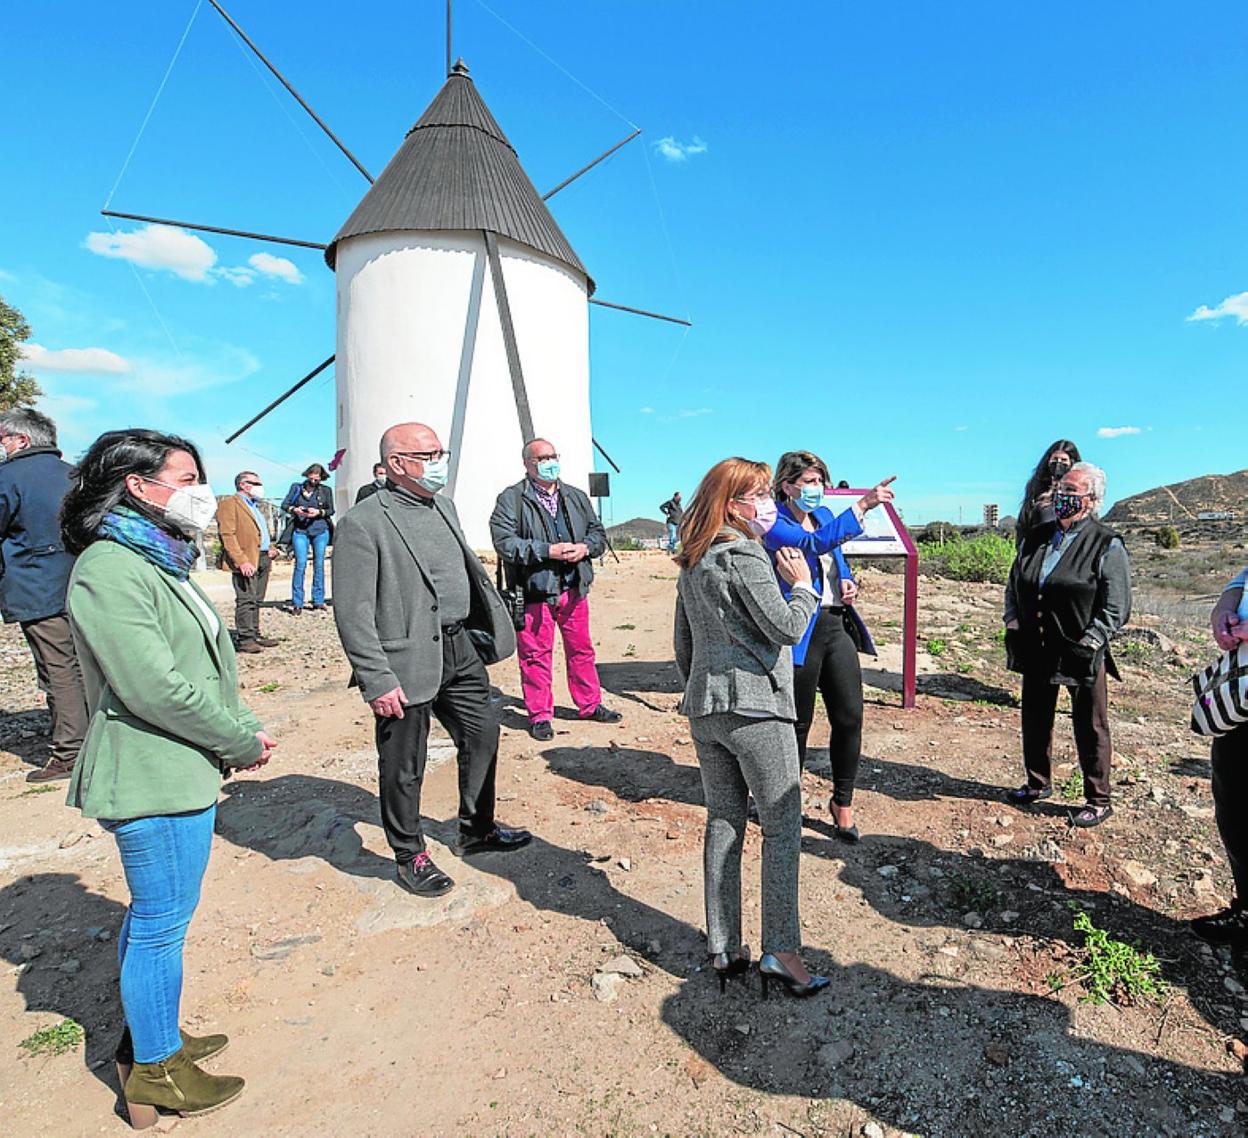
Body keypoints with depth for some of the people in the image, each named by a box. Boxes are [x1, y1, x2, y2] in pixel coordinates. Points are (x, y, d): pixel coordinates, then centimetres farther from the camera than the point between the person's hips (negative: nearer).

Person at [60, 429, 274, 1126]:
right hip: (155, 780, -10)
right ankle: (156, 1073, 25)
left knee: (156, 914, 22)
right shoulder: (109, 569, -19)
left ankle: (149, 1039, 41)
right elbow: (153, 686, -25)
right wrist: (241, 741, -15)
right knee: (163, 921, 6)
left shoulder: (161, 561, 12)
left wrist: (245, 730, 3)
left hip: (184, 772, 10)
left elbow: (210, 664, 14)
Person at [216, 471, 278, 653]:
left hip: (263, 559, 9)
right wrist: (242, 561, -22)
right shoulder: (229, 504, -4)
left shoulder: (254, 506, 25)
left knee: (256, 601, 11)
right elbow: (227, 535, -14)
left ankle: (255, 635, 17)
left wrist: (270, 549, 15)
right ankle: (245, 639, -6)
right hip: (247, 561, -9)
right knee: (246, 600, -9)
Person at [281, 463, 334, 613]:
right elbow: (284, 505, 6)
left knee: (319, 565, 4)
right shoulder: (296, 487, 9)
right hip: (300, 531, -1)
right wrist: (294, 509, -14)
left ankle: (318, 602, 11)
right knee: (300, 564, -8)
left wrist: (319, 512, -13)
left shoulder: (325, 490, 8)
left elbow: (331, 510, 5)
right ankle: (296, 603, -3)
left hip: (320, 531, 1)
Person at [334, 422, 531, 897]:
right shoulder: (363, 523, -14)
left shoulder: (443, 507, 11)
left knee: (483, 735, 18)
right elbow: (353, 613, -16)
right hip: (409, 662, -8)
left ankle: (477, 829, 39)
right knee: (404, 767, 7)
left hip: (461, 648, 8)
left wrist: (484, 631, 15)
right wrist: (378, 681, -19)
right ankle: (409, 855, 30)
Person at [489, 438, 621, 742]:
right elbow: (505, 543, -15)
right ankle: (540, 715, 17)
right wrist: (549, 550, -20)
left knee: (581, 649, 14)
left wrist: (585, 547, -5)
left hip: (574, 588, 5)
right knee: (536, 654, 3)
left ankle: (590, 704, 30)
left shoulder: (576, 497, 14)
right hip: (534, 590, -5)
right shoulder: (511, 499, -5)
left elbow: (598, 532, 18)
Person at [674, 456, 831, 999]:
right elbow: (786, 628, -16)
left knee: (722, 823, 13)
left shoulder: (691, 562, 13)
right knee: (783, 826, 2)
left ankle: (723, 948, 21)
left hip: (704, 708, 8)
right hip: (754, 706, -8)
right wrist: (804, 584, 1)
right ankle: (780, 951, 6)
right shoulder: (744, 555, -13)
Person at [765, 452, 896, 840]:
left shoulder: (824, 514, 13)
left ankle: (842, 802, 24)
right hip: (801, 631, -6)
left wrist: (848, 582, 5)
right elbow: (814, 543, -29)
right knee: (798, 722, 6)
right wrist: (863, 505, -34)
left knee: (850, 717, 5)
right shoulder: (773, 522, -11)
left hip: (838, 626, 6)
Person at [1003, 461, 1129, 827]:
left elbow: (1117, 607, -11)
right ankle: (1038, 783, 37)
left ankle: (1098, 801, 25)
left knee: (1090, 728, 8)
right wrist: (1012, 622, 6)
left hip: (1081, 655, -5)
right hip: (1036, 650, 6)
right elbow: (1013, 584, 16)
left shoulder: (1106, 545, -9)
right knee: (1035, 719, 17)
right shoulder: (1036, 537, 7)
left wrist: (1090, 642, -16)